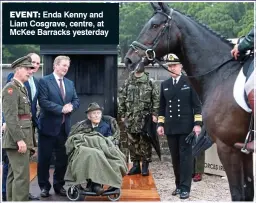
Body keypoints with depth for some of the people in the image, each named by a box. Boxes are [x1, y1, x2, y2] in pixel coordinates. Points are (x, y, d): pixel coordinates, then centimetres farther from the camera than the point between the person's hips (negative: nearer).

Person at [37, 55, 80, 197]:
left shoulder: (70, 83, 14)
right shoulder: (44, 81, -7)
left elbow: (76, 100, 12)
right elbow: (43, 101, -16)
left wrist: (71, 107, -11)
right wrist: (61, 109, -20)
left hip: (64, 126, 6)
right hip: (48, 126, -6)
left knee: (63, 158, 11)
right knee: (44, 158, 3)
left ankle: (59, 185, 24)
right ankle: (44, 186, 15)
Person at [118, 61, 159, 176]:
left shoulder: (150, 82, 0)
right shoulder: (127, 82, 8)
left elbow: (156, 98, -2)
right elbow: (121, 99, 10)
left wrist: (154, 114, -8)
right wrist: (122, 114, 6)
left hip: (145, 117, -3)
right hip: (130, 118, 3)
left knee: (145, 142, 0)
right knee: (132, 142, 7)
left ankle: (145, 166, 9)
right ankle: (135, 165, 17)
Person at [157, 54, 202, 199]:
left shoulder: (190, 83, 0)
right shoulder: (164, 85, 11)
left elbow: (197, 105, -2)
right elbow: (162, 106, 14)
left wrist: (198, 123, -9)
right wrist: (160, 124, 8)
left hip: (186, 127, -4)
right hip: (170, 128, 4)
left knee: (185, 156, -3)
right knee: (175, 158, 8)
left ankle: (185, 187, 1)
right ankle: (179, 185, 17)